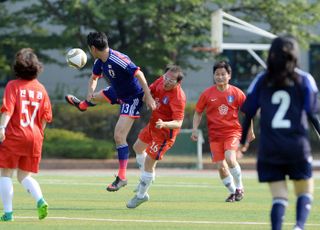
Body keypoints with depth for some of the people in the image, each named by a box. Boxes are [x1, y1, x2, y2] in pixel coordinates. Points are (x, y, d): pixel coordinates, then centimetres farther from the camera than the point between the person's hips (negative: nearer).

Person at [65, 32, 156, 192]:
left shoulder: (118, 60, -36)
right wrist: (90, 91, -11)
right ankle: (82, 105, 77)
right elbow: (94, 78, 10)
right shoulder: (100, 62, -7)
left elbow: (139, 74, -37)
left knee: (119, 136, -17)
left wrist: (148, 97, -39)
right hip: (117, 92, 9)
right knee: (96, 97, 37)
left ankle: (122, 177, -11)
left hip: (132, 97, -9)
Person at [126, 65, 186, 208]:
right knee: (138, 147, 29)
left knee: (149, 162, -7)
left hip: (165, 132, -9)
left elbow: (178, 123, -37)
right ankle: (148, 176, 51)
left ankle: (141, 195, 12)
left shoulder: (178, 98, -34)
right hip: (153, 124, 9)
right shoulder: (161, 81, -13)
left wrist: (164, 124, -53)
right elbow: (150, 91, 9)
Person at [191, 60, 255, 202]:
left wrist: (250, 131, 10)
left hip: (233, 131, -2)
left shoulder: (237, 93, -3)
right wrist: (195, 129, -3)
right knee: (221, 166, -2)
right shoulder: (207, 94, 0)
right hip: (215, 135, 2)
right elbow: (198, 112, 9)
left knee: (230, 159, -24)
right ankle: (232, 192, 20)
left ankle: (239, 187, -3)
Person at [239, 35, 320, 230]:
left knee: (279, 196, 5)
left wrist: (243, 141, 17)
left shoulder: (261, 81, 5)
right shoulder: (304, 80, 0)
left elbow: (248, 113, 6)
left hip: (269, 149, 2)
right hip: (298, 147, -2)